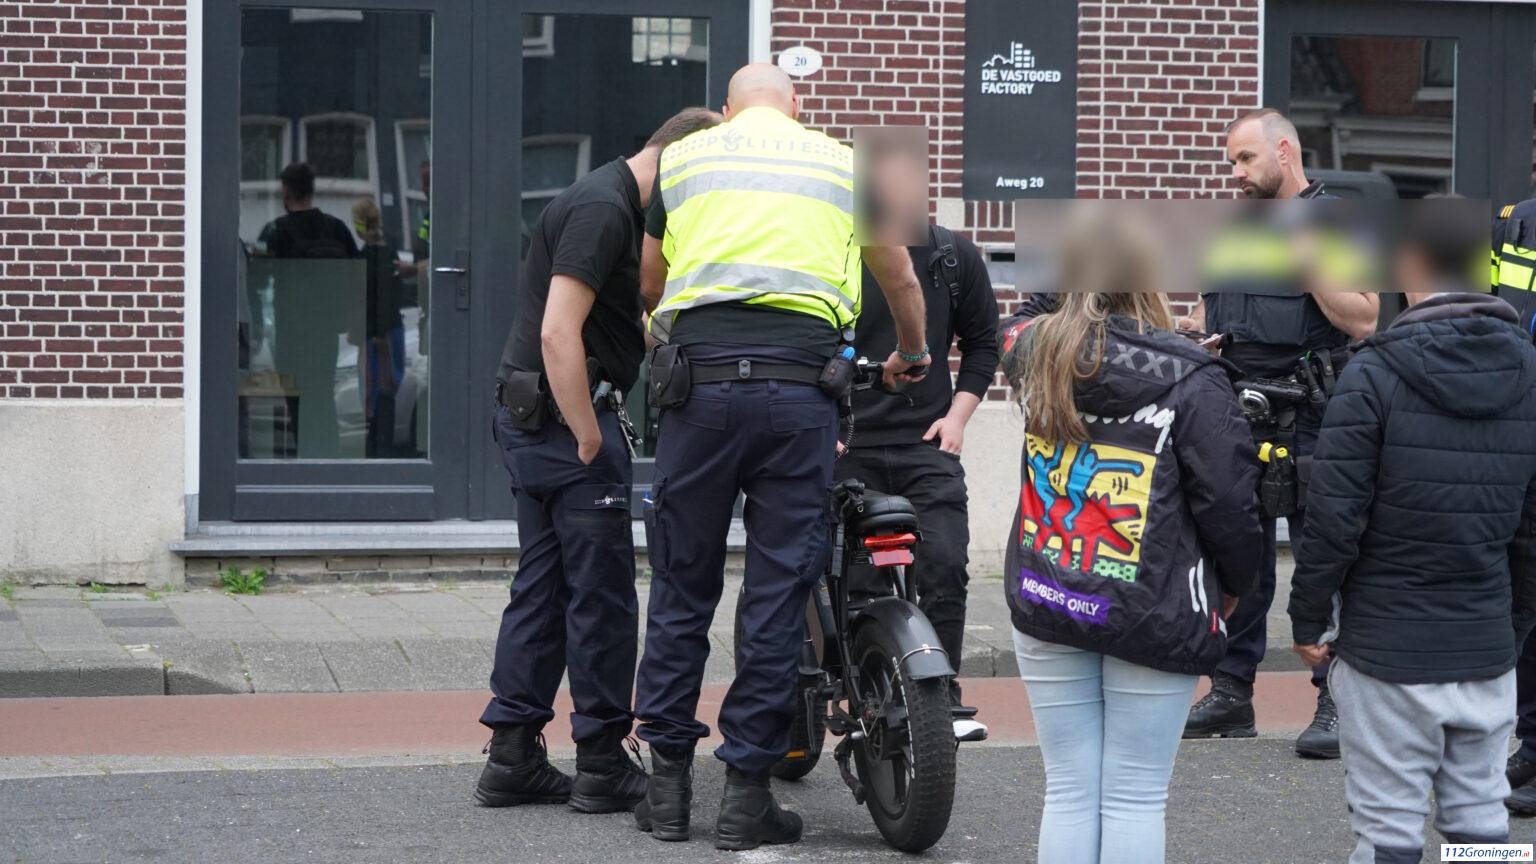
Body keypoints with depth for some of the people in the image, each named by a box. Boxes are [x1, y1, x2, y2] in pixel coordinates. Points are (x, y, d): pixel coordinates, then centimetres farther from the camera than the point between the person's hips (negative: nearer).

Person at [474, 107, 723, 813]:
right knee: (602, 594, -3)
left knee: (542, 586, 12)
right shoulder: (603, 210, -16)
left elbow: (627, 326, 29)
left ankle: (512, 756, 14)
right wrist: (590, 441, -20)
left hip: (529, 415, 10)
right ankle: (603, 764, 3)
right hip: (566, 412, -10)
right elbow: (558, 333, -24)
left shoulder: (611, 203, 17)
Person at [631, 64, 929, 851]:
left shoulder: (684, 157, 14)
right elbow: (899, 278, 28)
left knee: (682, 586, 9)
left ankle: (667, 783, 12)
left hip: (698, 380, 1)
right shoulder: (843, 164, 14)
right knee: (778, 592, 3)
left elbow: (650, 284, 26)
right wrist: (911, 354, 48)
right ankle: (746, 790, 4)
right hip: (800, 387, -1)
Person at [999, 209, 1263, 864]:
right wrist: (1235, 583, 6)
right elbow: (1228, 498, -11)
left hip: (1046, 606, 4)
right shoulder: (1190, 380, -13)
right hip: (1155, 613, -4)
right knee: (1135, 800, 2)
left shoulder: (1036, 355, 1)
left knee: (1069, 793, 9)